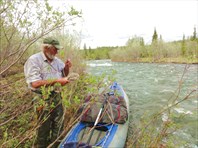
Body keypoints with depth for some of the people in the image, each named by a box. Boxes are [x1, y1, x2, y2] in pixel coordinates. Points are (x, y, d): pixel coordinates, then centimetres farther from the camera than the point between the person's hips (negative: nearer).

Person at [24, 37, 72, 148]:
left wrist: (67, 67, -4)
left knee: (58, 127, 18)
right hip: (43, 99, -6)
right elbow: (35, 83, -23)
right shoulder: (34, 60, -14)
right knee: (44, 129, 10)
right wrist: (56, 81, -24)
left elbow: (64, 75, 18)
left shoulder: (57, 60, 6)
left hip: (57, 97, 7)